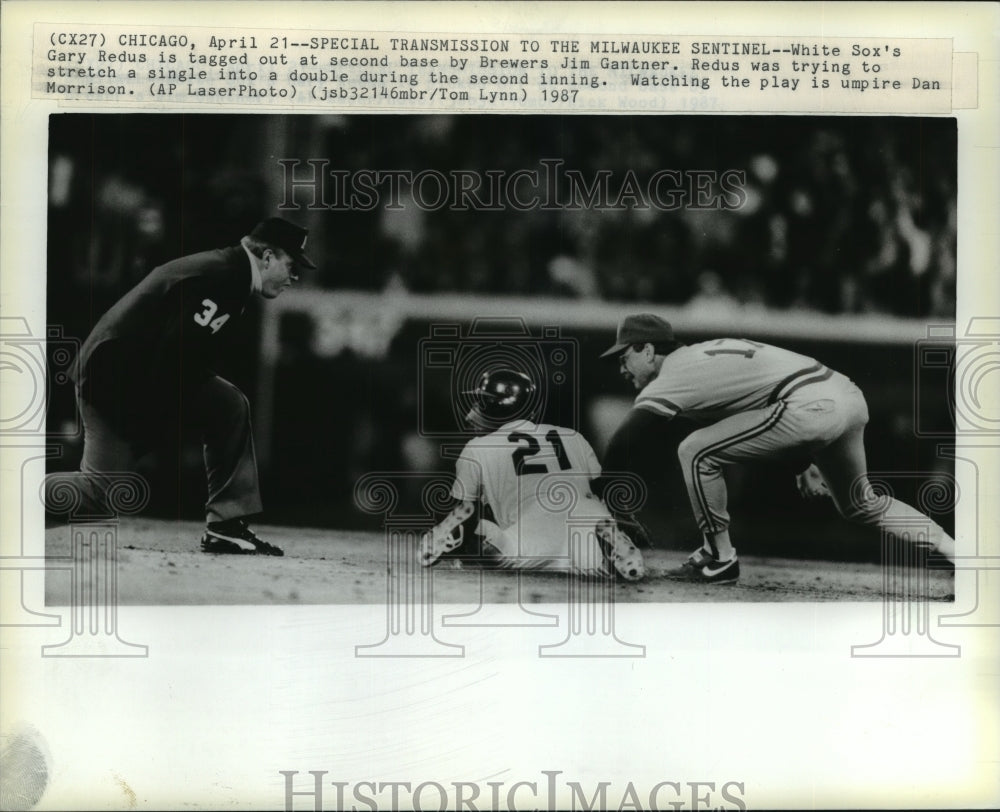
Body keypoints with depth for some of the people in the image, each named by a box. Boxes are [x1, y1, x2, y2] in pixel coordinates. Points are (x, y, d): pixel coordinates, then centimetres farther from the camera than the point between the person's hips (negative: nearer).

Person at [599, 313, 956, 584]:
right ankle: (957, 553, 21)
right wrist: (809, 461, 26)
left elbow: (621, 444, -8)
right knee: (861, 504, 27)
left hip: (812, 407, -10)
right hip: (849, 394, 10)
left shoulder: (673, 375, -1)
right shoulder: (704, 354, 25)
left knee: (695, 451, -5)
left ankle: (720, 560, 3)